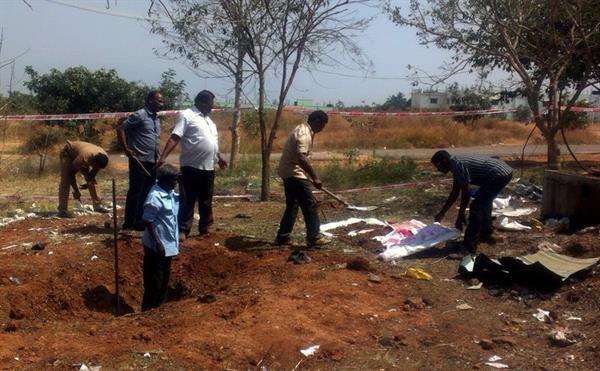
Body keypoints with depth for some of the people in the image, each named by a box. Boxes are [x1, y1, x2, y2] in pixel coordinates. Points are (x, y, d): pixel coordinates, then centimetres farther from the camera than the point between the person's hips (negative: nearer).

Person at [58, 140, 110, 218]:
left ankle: (97, 205, 9)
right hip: (68, 153, -6)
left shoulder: (103, 157, -27)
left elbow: (95, 170, -4)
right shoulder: (83, 158, -44)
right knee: (65, 181, -18)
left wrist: (90, 182, -11)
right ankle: (62, 209, -18)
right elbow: (70, 173, -29)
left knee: (92, 181, 2)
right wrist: (76, 190, -23)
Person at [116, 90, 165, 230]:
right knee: (135, 192, -2)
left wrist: (158, 157, 17)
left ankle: (142, 221, 18)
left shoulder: (157, 118, 15)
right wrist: (126, 149, -15)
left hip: (152, 161, 8)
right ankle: (129, 222, 6)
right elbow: (120, 129, -12)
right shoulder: (139, 115, -10)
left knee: (147, 192, 10)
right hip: (140, 160, -8)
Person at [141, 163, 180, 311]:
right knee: (154, 280, 4)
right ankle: (149, 310, 18)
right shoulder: (155, 197, -23)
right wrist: (157, 242, -21)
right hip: (157, 246, -9)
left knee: (164, 278, 21)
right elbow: (148, 221, -21)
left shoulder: (171, 193, 2)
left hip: (169, 244, 9)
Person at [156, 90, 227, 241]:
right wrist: (163, 157, -26)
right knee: (187, 201, -3)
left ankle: (204, 229, 24)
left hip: (208, 167, 8)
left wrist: (219, 157, 36)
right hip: (191, 167, -8)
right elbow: (174, 138, -17)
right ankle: (183, 230, 1)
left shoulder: (208, 119, 19)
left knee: (206, 201, 14)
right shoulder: (186, 116, -8)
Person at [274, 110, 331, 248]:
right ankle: (313, 237, 0)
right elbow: (302, 158, -31)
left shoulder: (305, 130, 13)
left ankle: (283, 236, 18)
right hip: (294, 173, -10)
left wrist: (310, 176, 29)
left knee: (292, 204, 15)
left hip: (289, 172, 10)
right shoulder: (303, 133, -20)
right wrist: (315, 178, -28)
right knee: (310, 204, -5)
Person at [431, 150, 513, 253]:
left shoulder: (457, 165, -13)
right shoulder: (457, 164, 17)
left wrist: (460, 217, -5)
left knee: (476, 207, -6)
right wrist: (442, 213, 28)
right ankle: (486, 234, 38)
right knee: (484, 202, 27)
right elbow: (454, 193, 24)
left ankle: (469, 244, -2)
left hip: (498, 175, -10)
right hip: (504, 171, 10)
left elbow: (465, 193, -12)